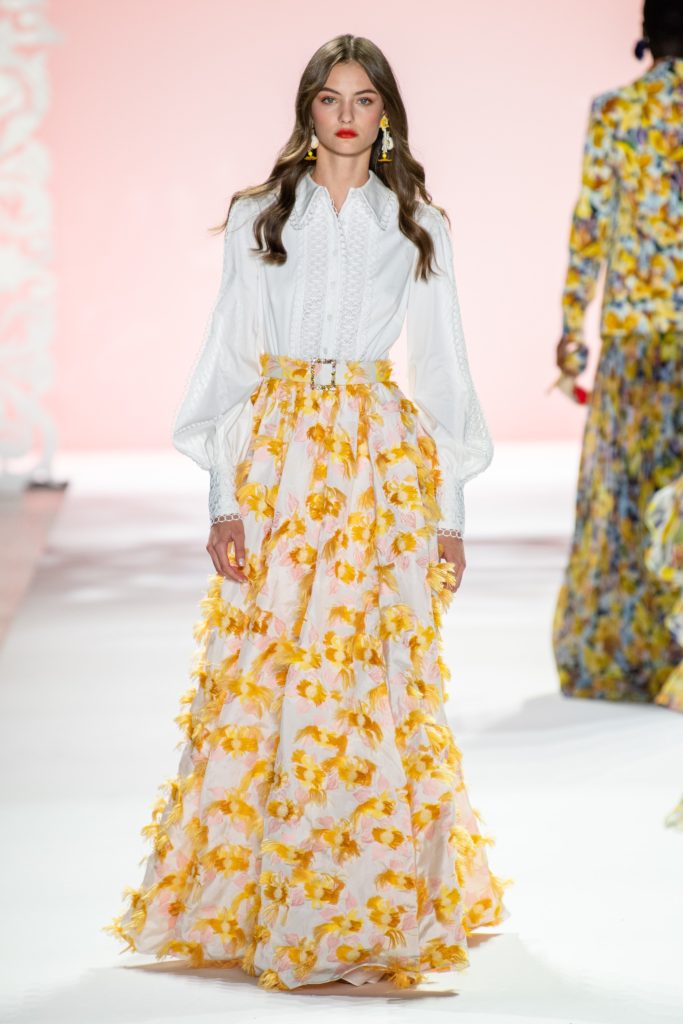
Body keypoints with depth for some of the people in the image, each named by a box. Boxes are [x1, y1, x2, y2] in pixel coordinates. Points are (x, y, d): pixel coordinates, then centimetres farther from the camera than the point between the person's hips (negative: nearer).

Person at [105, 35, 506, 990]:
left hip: (383, 461, 0)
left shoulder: (418, 224, 9)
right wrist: (225, 499, -3)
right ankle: (243, 896, 9)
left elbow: (441, 368, 9)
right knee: (258, 683, -3)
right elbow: (230, 355, 4)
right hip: (277, 454, 0)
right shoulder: (258, 217, 7)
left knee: (372, 683, -4)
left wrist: (450, 511, 4)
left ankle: (368, 909, 3)